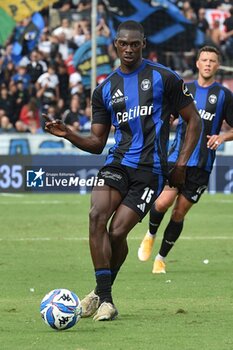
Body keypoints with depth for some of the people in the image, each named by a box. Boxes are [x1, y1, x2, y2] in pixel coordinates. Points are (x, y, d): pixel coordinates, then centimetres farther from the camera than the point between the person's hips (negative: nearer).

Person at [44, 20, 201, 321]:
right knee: (97, 215, -24)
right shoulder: (104, 90, 12)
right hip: (117, 162, 3)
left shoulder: (164, 78, 2)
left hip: (151, 169, -3)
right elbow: (96, 143, 14)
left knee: (117, 232, -11)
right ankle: (104, 297, -20)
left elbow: (193, 121, 7)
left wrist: (181, 164, -1)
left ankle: (102, 294, 15)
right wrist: (68, 135, -6)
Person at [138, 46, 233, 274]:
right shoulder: (184, 89, 9)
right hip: (177, 157, 0)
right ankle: (150, 235, 11)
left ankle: (161, 259, 16)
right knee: (163, 202, -19)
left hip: (202, 165, 0)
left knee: (179, 213, 1)